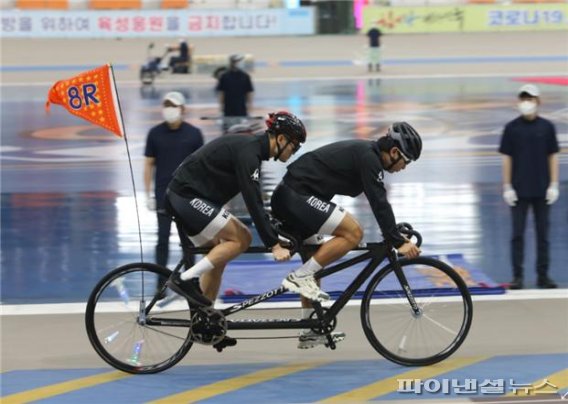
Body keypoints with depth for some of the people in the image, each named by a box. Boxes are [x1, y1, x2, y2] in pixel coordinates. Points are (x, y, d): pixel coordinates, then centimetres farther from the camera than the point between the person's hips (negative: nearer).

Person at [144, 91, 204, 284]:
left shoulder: (193, 134, -1)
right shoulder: (155, 134, 0)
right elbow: (149, 164, 4)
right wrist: (148, 194, 0)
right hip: (163, 194, 0)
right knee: (163, 239, 1)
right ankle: (161, 284, 6)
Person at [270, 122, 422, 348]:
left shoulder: (365, 153, 18)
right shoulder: (368, 158, -13)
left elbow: (378, 202, 26)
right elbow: (379, 204, -20)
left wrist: (396, 236, 25)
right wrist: (398, 242, -20)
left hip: (287, 198, 11)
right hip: (297, 196, -11)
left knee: (315, 266, 16)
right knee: (353, 233, -18)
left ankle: (311, 330, 19)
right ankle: (299, 277, -14)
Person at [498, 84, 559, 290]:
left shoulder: (547, 127, 2)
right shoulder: (512, 128, 0)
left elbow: (553, 156, 5)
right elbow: (506, 157, 1)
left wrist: (554, 185, 0)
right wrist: (507, 186, -3)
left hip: (541, 190, 1)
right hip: (519, 190, -1)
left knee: (543, 234, 6)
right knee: (518, 234, 0)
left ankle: (543, 275, 12)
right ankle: (517, 276, 4)